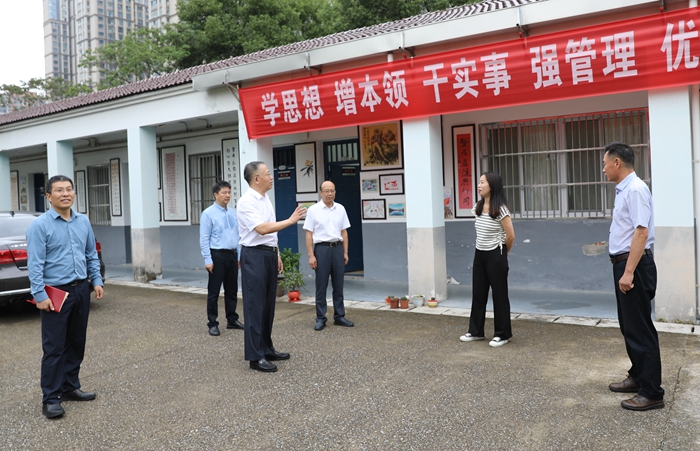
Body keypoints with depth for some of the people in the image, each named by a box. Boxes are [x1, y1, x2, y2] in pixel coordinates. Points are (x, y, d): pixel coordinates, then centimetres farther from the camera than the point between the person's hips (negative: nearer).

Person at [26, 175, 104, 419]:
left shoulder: (83, 222, 8)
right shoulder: (39, 225, -9)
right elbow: (35, 264, -13)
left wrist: (97, 281, 7)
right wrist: (40, 295, -18)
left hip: (81, 290, 6)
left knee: (77, 343, 14)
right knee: (54, 348, -1)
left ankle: (70, 387, 28)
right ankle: (51, 399, 9)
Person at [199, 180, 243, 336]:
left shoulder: (233, 213, 9)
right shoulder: (208, 213, -8)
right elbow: (204, 239, -10)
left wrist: (239, 255, 10)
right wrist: (208, 260, -14)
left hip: (232, 255, 6)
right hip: (217, 255, -6)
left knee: (232, 290, 14)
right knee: (214, 291, 3)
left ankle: (232, 320, 26)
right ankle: (212, 324, 13)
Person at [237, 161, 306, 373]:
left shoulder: (266, 199, 13)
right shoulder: (247, 201, -15)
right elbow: (262, 229, -26)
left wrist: (277, 255, 19)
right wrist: (290, 220, -23)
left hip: (269, 254, 9)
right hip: (254, 256, -9)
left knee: (268, 305, 14)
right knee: (255, 306, -3)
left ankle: (267, 349, 26)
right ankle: (255, 356, 5)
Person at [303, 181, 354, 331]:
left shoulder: (340, 209, 8)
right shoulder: (313, 210, -2)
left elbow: (344, 232, 11)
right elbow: (309, 234, -4)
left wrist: (345, 252, 7)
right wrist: (311, 255, -9)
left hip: (337, 248, 3)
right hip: (321, 248, -3)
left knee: (338, 285, 9)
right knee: (321, 286, 2)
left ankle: (339, 316, 19)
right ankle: (320, 319, 11)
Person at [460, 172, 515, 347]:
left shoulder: (500, 209, -16)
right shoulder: (477, 207, 6)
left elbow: (510, 236, -13)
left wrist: (502, 253, 1)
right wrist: (482, 250, 16)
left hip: (495, 256, -7)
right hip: (480, 254, 7)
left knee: (499, 295, 3)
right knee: (478, 293, 13)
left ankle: (502, 334, 14)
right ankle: (475, 331, 24)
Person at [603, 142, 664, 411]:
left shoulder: (635, 189, -17)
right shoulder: (623, 190, 13)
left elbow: (642, 232, -23)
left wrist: (629, 271, -26)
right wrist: (623, 269, 17)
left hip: (634, 265, -10)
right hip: (624, 264, 10)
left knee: (640, 328, -3)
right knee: (628, 325, 18)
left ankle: (651, 392, 6)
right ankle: (638, 377, 31)